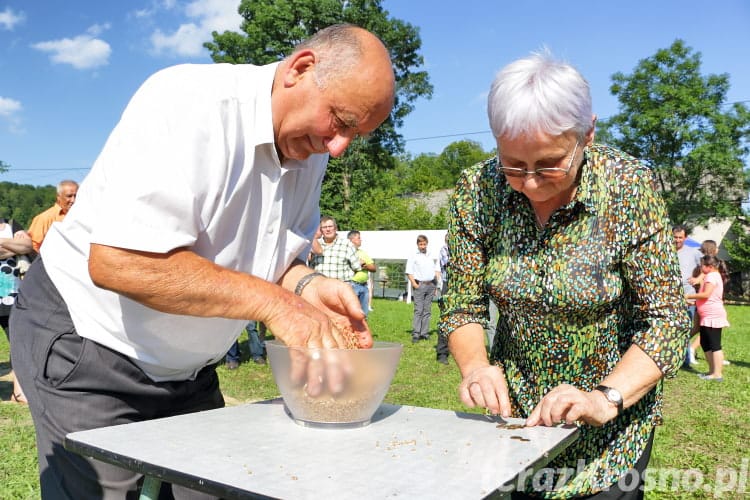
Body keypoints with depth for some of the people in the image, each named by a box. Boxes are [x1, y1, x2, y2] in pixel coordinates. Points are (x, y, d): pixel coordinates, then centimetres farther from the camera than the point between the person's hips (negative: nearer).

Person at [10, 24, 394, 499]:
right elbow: (116, 262, -34)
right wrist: (272, 302, -32)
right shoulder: (190, 101, -25)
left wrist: (306, 285, -16)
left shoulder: (311, 151, -1)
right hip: (86, 348, -6)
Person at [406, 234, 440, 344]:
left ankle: (424, 333, 9)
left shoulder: (432, 256, 16)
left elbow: (437, 270, 20)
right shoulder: (413, 256, 4)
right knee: (418, 310, -9)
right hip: (419, 285, -4)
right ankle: (416, 334, -10)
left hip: (431, 285, 4)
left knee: (427, 310, 5)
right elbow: (409, 272, 0)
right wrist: (414, 284, -10)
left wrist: (436, 283, 7)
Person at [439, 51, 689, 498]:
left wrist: (607, 398, -32)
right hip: (515, 406, 3)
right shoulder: (478, 191, -16)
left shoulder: (629, 186, -22)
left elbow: (667, 320, -19)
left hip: (616, 410, -2)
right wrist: (475, 365, -27)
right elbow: (463, 307, -8)